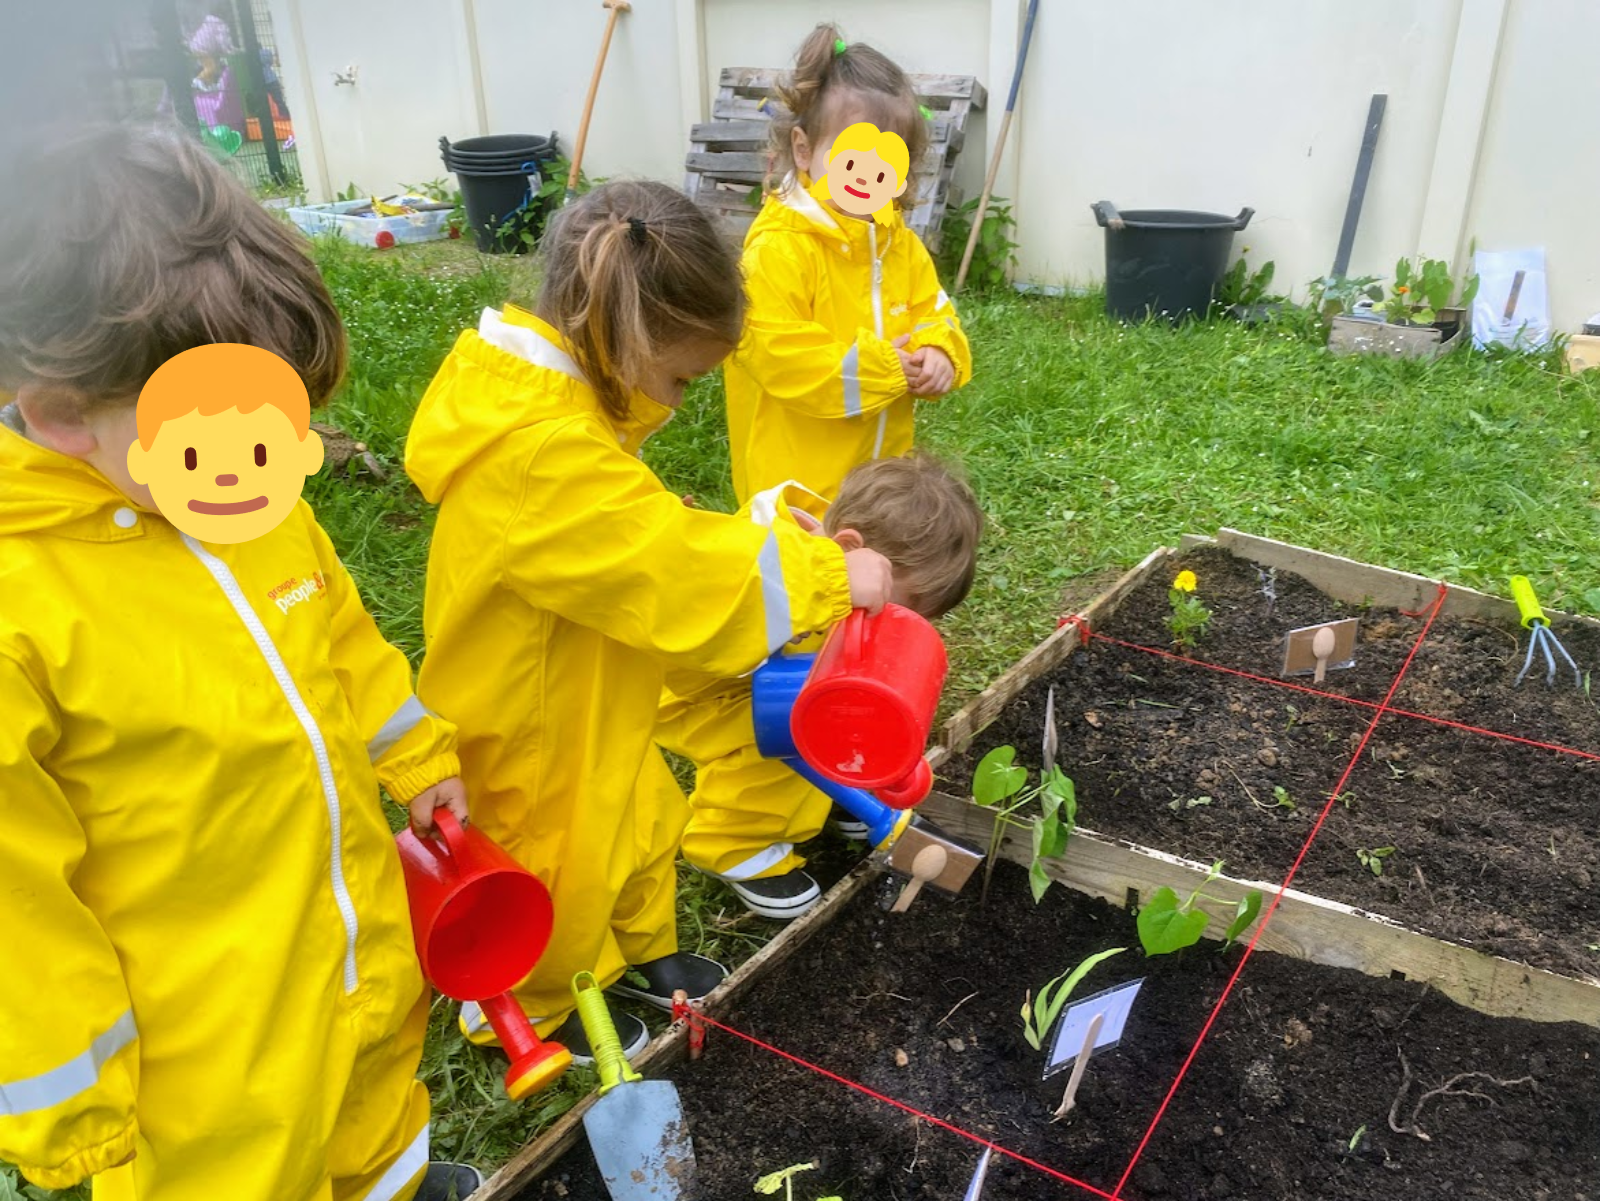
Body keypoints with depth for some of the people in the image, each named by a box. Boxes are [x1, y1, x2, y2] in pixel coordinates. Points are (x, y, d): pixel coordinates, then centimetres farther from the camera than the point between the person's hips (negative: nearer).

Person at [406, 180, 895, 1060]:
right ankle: (536, 1012, 43)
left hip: (585, 706, 9)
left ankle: (636, 950, 52)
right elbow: (678, 567, -32)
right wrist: (830, 577, -24)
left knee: (640, 821, 26)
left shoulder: (548, 398, -3)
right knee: (555, 867, 15)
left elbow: (640, 534, 2)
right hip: (526, 732, -9)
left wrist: (760, 536, -7)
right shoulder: (540, 453, -36)